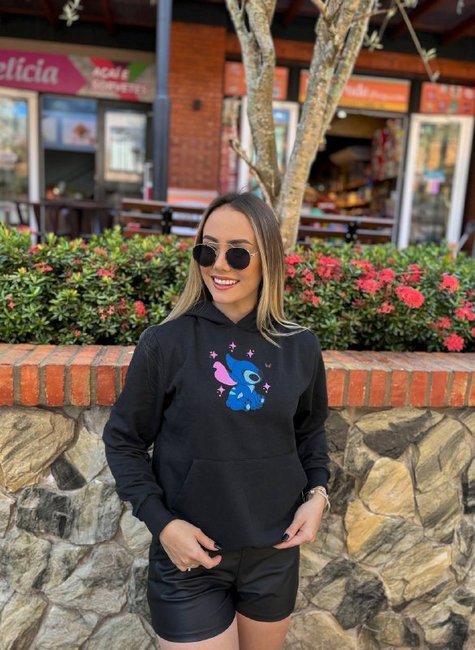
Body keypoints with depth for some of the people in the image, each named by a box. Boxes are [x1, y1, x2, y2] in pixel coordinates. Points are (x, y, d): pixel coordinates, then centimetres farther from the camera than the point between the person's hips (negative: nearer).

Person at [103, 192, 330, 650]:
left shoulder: (301, 347, -6)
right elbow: (123, 441, -6)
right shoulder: (165, 343, -15)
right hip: (189, 560, -3)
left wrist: (317, 493, -4)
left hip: (274, 554, 4)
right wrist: (161, 522, -15)